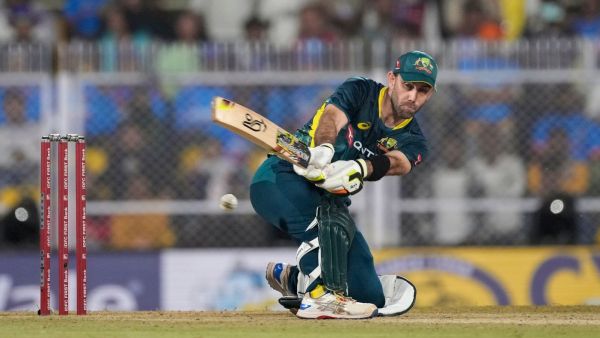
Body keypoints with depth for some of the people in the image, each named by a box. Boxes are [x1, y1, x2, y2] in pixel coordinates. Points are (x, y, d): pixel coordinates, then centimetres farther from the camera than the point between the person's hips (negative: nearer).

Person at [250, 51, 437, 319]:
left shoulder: (412, 141, 0)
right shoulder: (360, 91, -9)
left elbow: (399, 163, -24)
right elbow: (332, 117, -30)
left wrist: (360, 168, -49)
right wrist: (323, 149, -55)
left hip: (327, 201, 6)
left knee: (371, 297, 2)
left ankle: (291, 279, 25)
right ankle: (321, 297, -40)